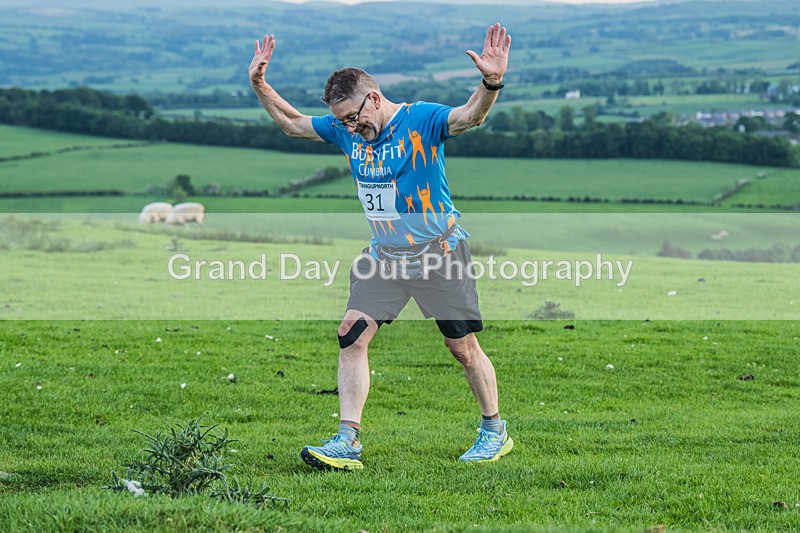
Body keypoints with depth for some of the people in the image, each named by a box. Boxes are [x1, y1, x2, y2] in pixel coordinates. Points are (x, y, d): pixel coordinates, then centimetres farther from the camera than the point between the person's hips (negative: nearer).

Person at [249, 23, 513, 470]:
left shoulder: (421, 120, -16)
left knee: (464, 347, 2)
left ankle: (495, 432, 21)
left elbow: (469, 117, -33)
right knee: (352, 335, -8)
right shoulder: (345, 130, 1)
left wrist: (491, 84, -53)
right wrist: (260, 84, 4)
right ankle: (347, 442, -8)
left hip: (440, 255, -5)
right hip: (383, 256, 5)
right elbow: (292, 123, 15)